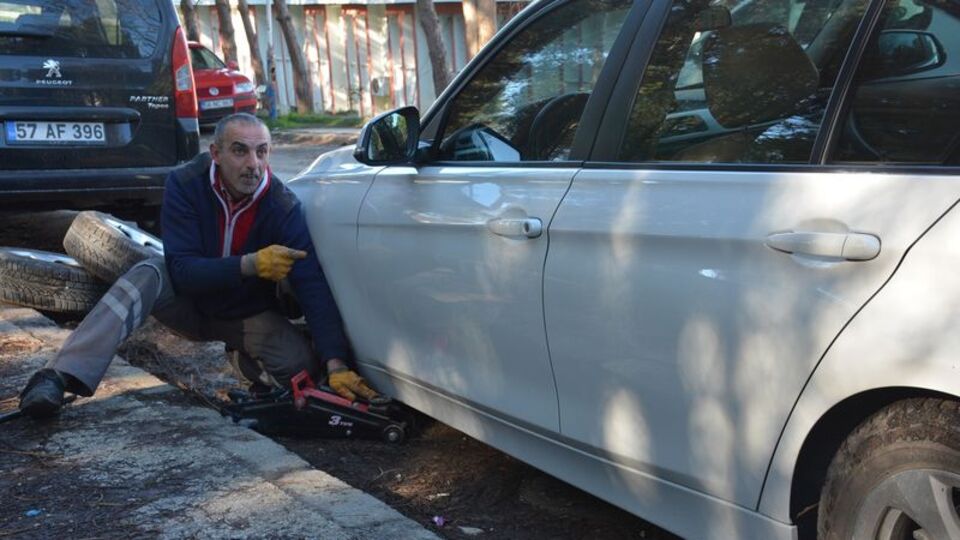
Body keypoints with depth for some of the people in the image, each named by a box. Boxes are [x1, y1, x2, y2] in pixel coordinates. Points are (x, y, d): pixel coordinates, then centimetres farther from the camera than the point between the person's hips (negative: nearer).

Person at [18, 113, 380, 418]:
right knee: (147, 275, -31)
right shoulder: (185, 185, -23)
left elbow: (313, 284, -30)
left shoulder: (283, 207, -24)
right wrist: (251, 264, -45)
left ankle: (243, 359, 10)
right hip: (189, 303, 0)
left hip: (248, 314, 1)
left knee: (302, 363, -25)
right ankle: (59, 378, -38)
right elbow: (182, 270, -29)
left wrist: (336, 365, -39)